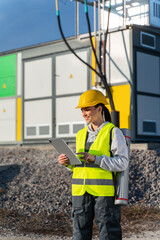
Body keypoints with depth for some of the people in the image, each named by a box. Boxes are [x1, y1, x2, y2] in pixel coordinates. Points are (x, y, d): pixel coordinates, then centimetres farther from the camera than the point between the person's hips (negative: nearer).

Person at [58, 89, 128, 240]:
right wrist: (68, 162, 2)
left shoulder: (114, 132, -3)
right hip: (80, 192, 6)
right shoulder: (81, 134, 16)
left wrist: (95, 159, -18)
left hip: (105, 192, -5)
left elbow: (122, 163, -10)